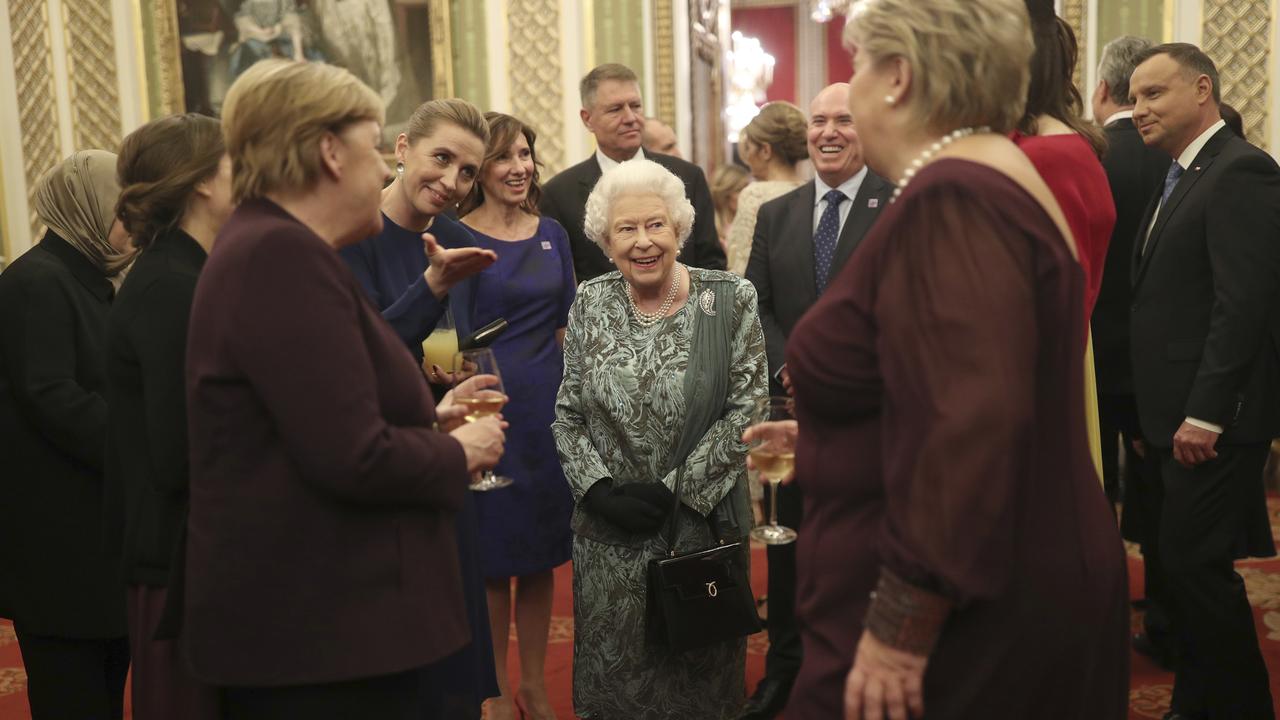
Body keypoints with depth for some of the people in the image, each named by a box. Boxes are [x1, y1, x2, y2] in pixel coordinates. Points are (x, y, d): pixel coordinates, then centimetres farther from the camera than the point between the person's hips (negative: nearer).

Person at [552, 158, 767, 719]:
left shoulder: (730, 299, -7)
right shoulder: (589, 304, 1)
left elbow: (746, 409, -9)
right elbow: (567, 414, 3)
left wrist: (677, 490, -15)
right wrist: (603, 491, -11)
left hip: (702, 523, -2)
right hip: (609, 531, 2)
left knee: (698, 672, 12)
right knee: (613, 672, 13)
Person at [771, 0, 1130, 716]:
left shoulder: (949, 203, -21)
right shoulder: (994, 183, 11)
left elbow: (976, 426, -30)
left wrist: (899, 629, -26)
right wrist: (817, 434, 27)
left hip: (955, 618, -10)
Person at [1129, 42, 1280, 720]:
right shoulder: (1180, 179, 17)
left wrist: (1205, 414, -22)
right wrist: (1159, 410, 13)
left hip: (1215, 416, -9)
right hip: (1178, 412, 9)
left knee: (1196, 562, -6)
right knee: (1185, 562, 13)